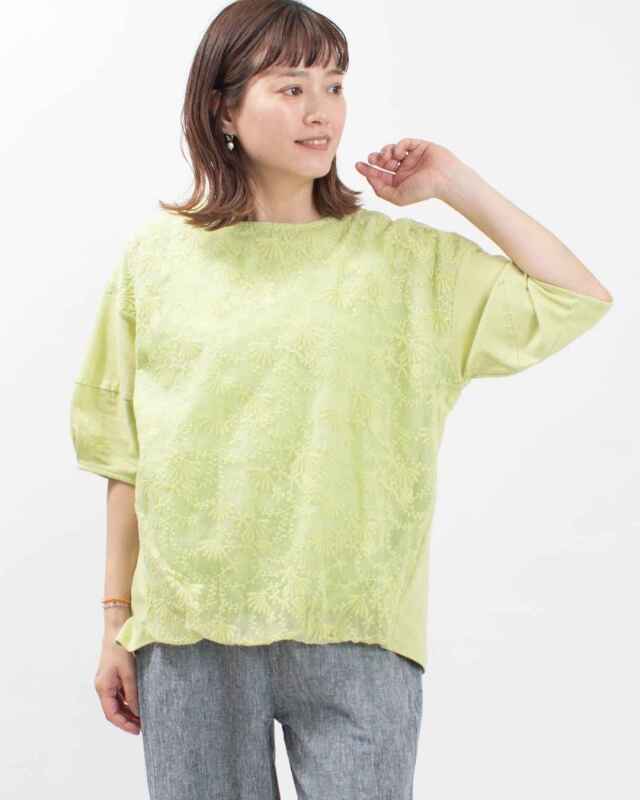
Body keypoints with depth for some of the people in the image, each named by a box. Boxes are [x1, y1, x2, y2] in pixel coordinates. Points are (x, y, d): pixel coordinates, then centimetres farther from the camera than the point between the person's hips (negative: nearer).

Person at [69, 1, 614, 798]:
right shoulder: (157, 256, 4)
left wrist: (456, 184, 0)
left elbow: (579, 299, 1)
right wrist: (117, 621, 7)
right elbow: (127, 460, 7)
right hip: (188, 630, 1)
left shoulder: (403, 258, 4)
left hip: (353, 627, 0)